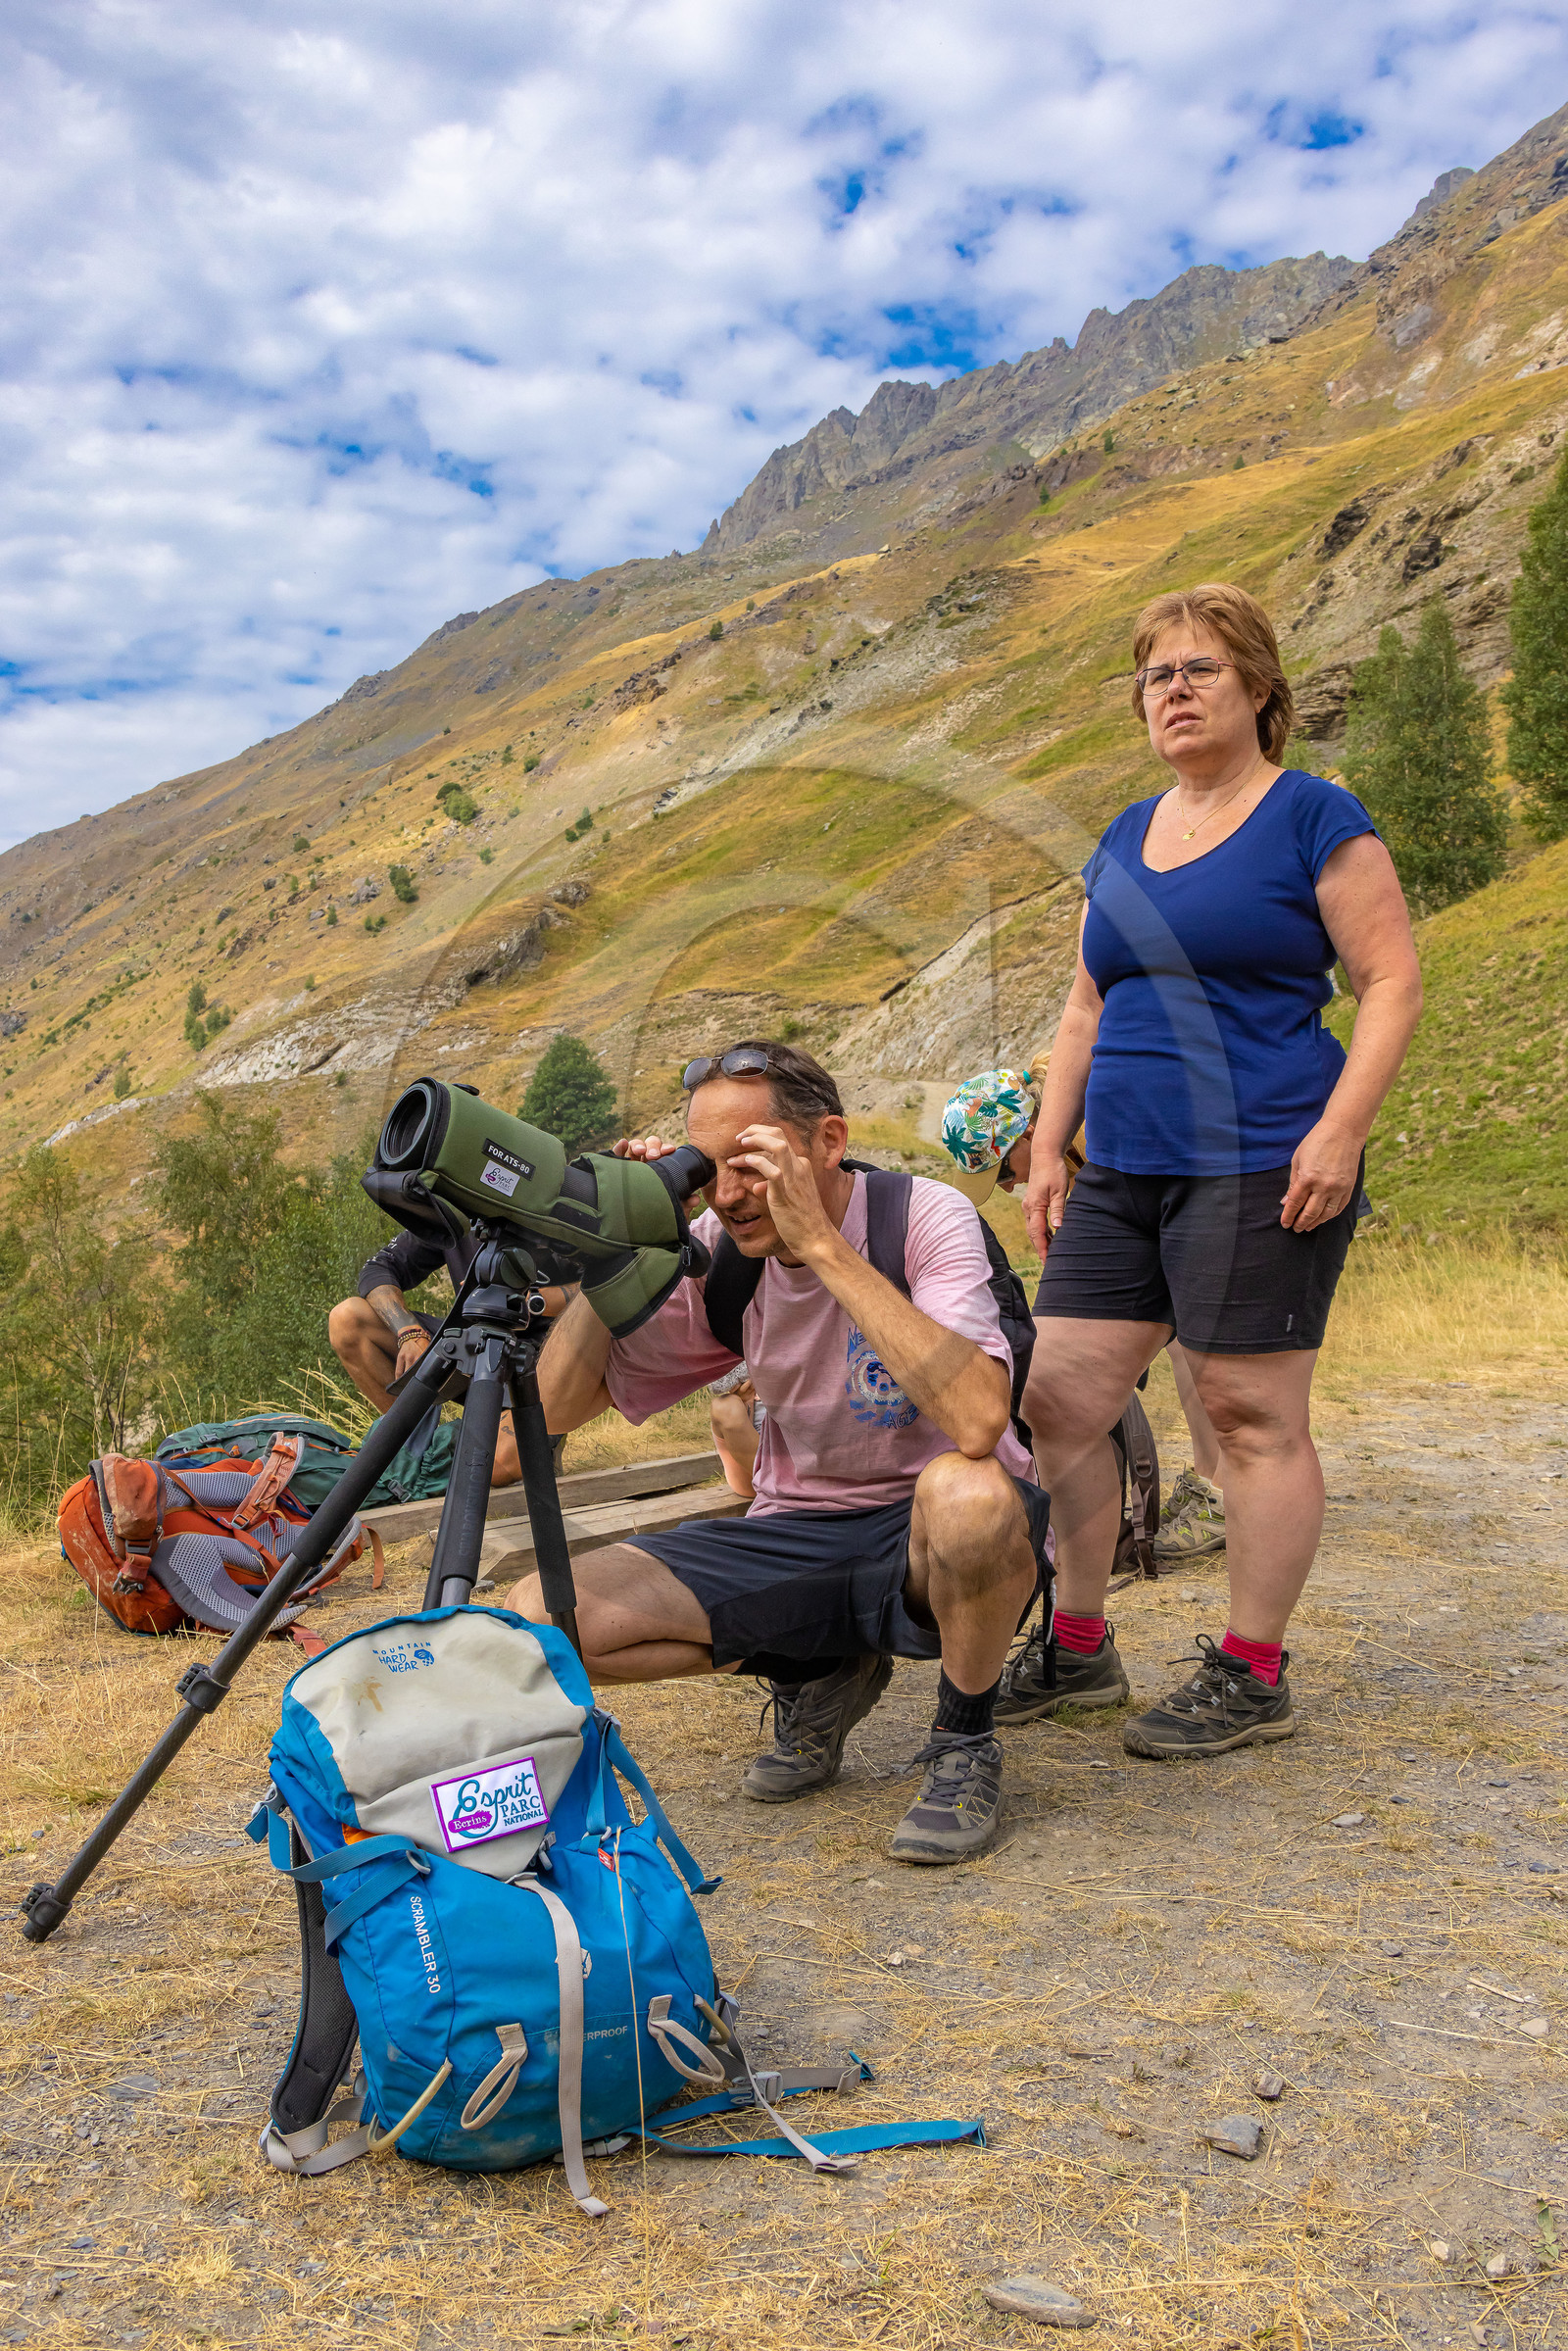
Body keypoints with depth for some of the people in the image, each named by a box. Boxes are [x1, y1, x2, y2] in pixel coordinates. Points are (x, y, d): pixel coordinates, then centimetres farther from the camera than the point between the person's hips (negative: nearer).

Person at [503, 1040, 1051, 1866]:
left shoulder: (925, 1218, -18)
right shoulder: (715, 1248, -4)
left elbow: (978, 1422, -37)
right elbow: (557, 1408, -4)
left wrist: (821, 1242, -35)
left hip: (925, 1540, -4)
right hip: (795, 1537, 5)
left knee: (969, 1494, -41)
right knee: (540, 1614, -13)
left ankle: (964, 1740, -8)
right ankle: (815, 1678, 10)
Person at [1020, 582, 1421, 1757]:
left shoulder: (1313, 817, -2)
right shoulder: (1126, 839, 17)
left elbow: (1392, 983, -7)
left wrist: (1339, 1133, -17)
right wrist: (1049, 1149, 14)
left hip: (1259, 1169, -7)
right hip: (1122, 1175, 7)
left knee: (1254, 1417, -1)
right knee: (1058, 1401, 3)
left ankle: (1252, 1678, 11)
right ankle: (1076, 1645, 18)